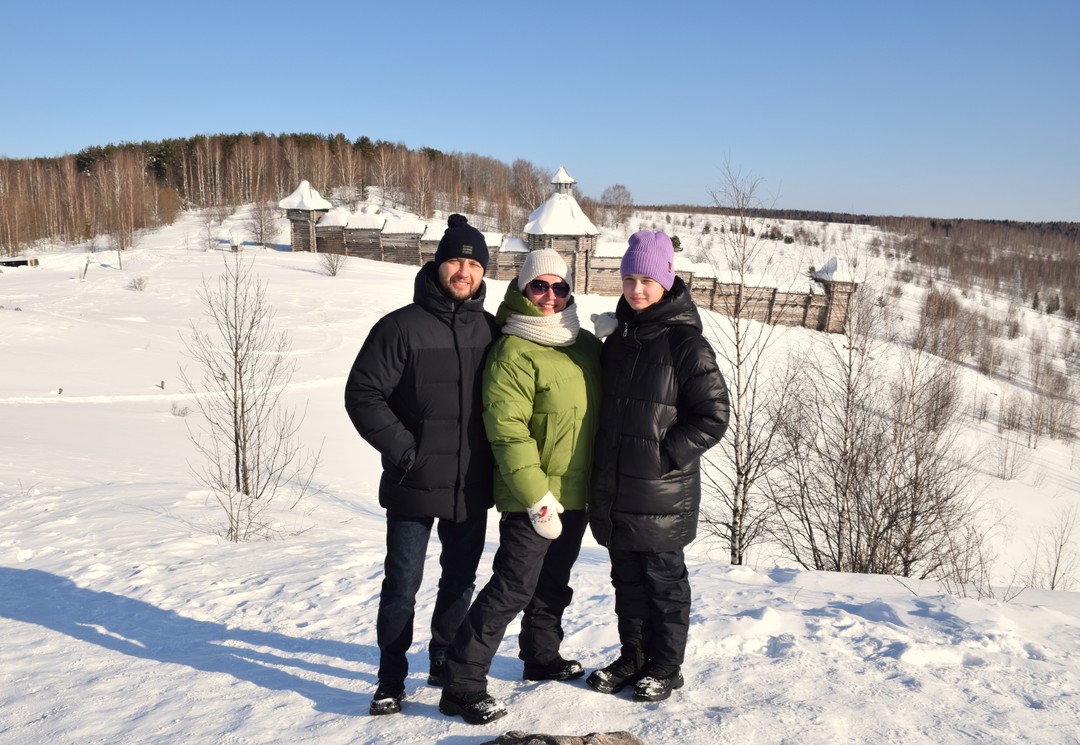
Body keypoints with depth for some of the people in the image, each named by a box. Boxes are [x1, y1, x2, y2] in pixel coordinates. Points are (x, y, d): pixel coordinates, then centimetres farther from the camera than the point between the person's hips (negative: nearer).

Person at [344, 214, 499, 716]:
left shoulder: (491, 331, 4)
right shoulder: (402, 327, -10)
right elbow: (362, 395, -10)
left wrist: (495, 454, 4)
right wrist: (403, 449, -16)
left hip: (472, 487, 5)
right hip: (414, 486, -4)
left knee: (461, 580, 17)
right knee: (402, 584, 6)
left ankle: (445, 664, 36)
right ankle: (391, 679, 22)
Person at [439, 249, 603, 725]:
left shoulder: (588, 346, 8)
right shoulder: (514, 352, -15)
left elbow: (600, 414, 18)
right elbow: (508, 430, -20)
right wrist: (537, 496, -22)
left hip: (576, 495, 8)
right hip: (531, 500, -7)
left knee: (554, 582, 21)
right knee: (512, 589, -6)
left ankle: (542, 657, 40)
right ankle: (462, 685, 5)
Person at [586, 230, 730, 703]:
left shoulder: (686, 343, -12)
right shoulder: (619, 339, 9)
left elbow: (714, 416, -12)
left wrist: (666, 454, -16)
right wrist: (602, 475, 10)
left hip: (663, 492, -6)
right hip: (615, 487, 6)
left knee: (663, 578, 8)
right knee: (626, 578, 16)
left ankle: (665, 667, 25)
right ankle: (632, 656, 33)